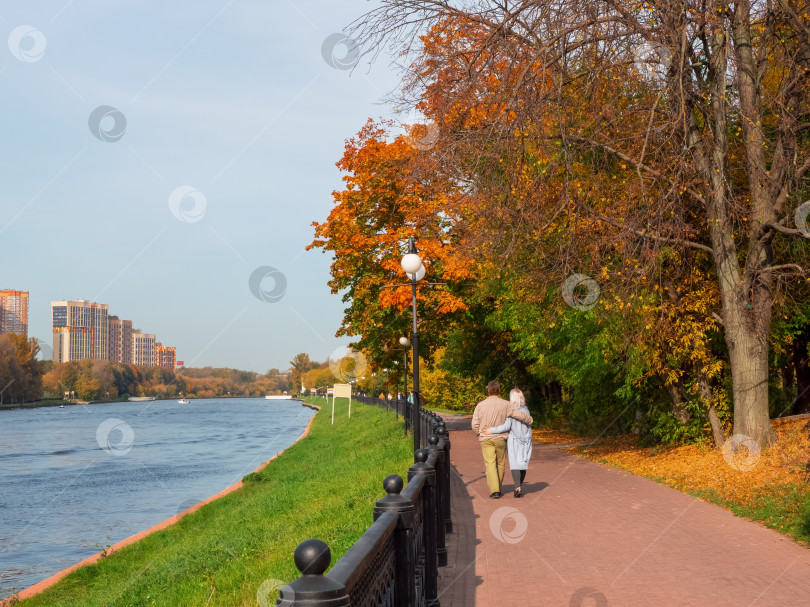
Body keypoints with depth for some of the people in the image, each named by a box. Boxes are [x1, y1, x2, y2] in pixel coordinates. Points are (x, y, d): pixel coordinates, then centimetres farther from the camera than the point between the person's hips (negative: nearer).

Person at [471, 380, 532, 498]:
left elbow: (475, 425, -2)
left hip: (486, 439, -1)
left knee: (490, 464, -4)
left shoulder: (480, 405, -3)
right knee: (500, 464, 15)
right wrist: (529, 420, 12)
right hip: (500, 438, 1)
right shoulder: (505, 404, -6)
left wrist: (479, 434, 18)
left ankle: (494, 490, -15)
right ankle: (498, 489, 24)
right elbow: (520, 415, -8)